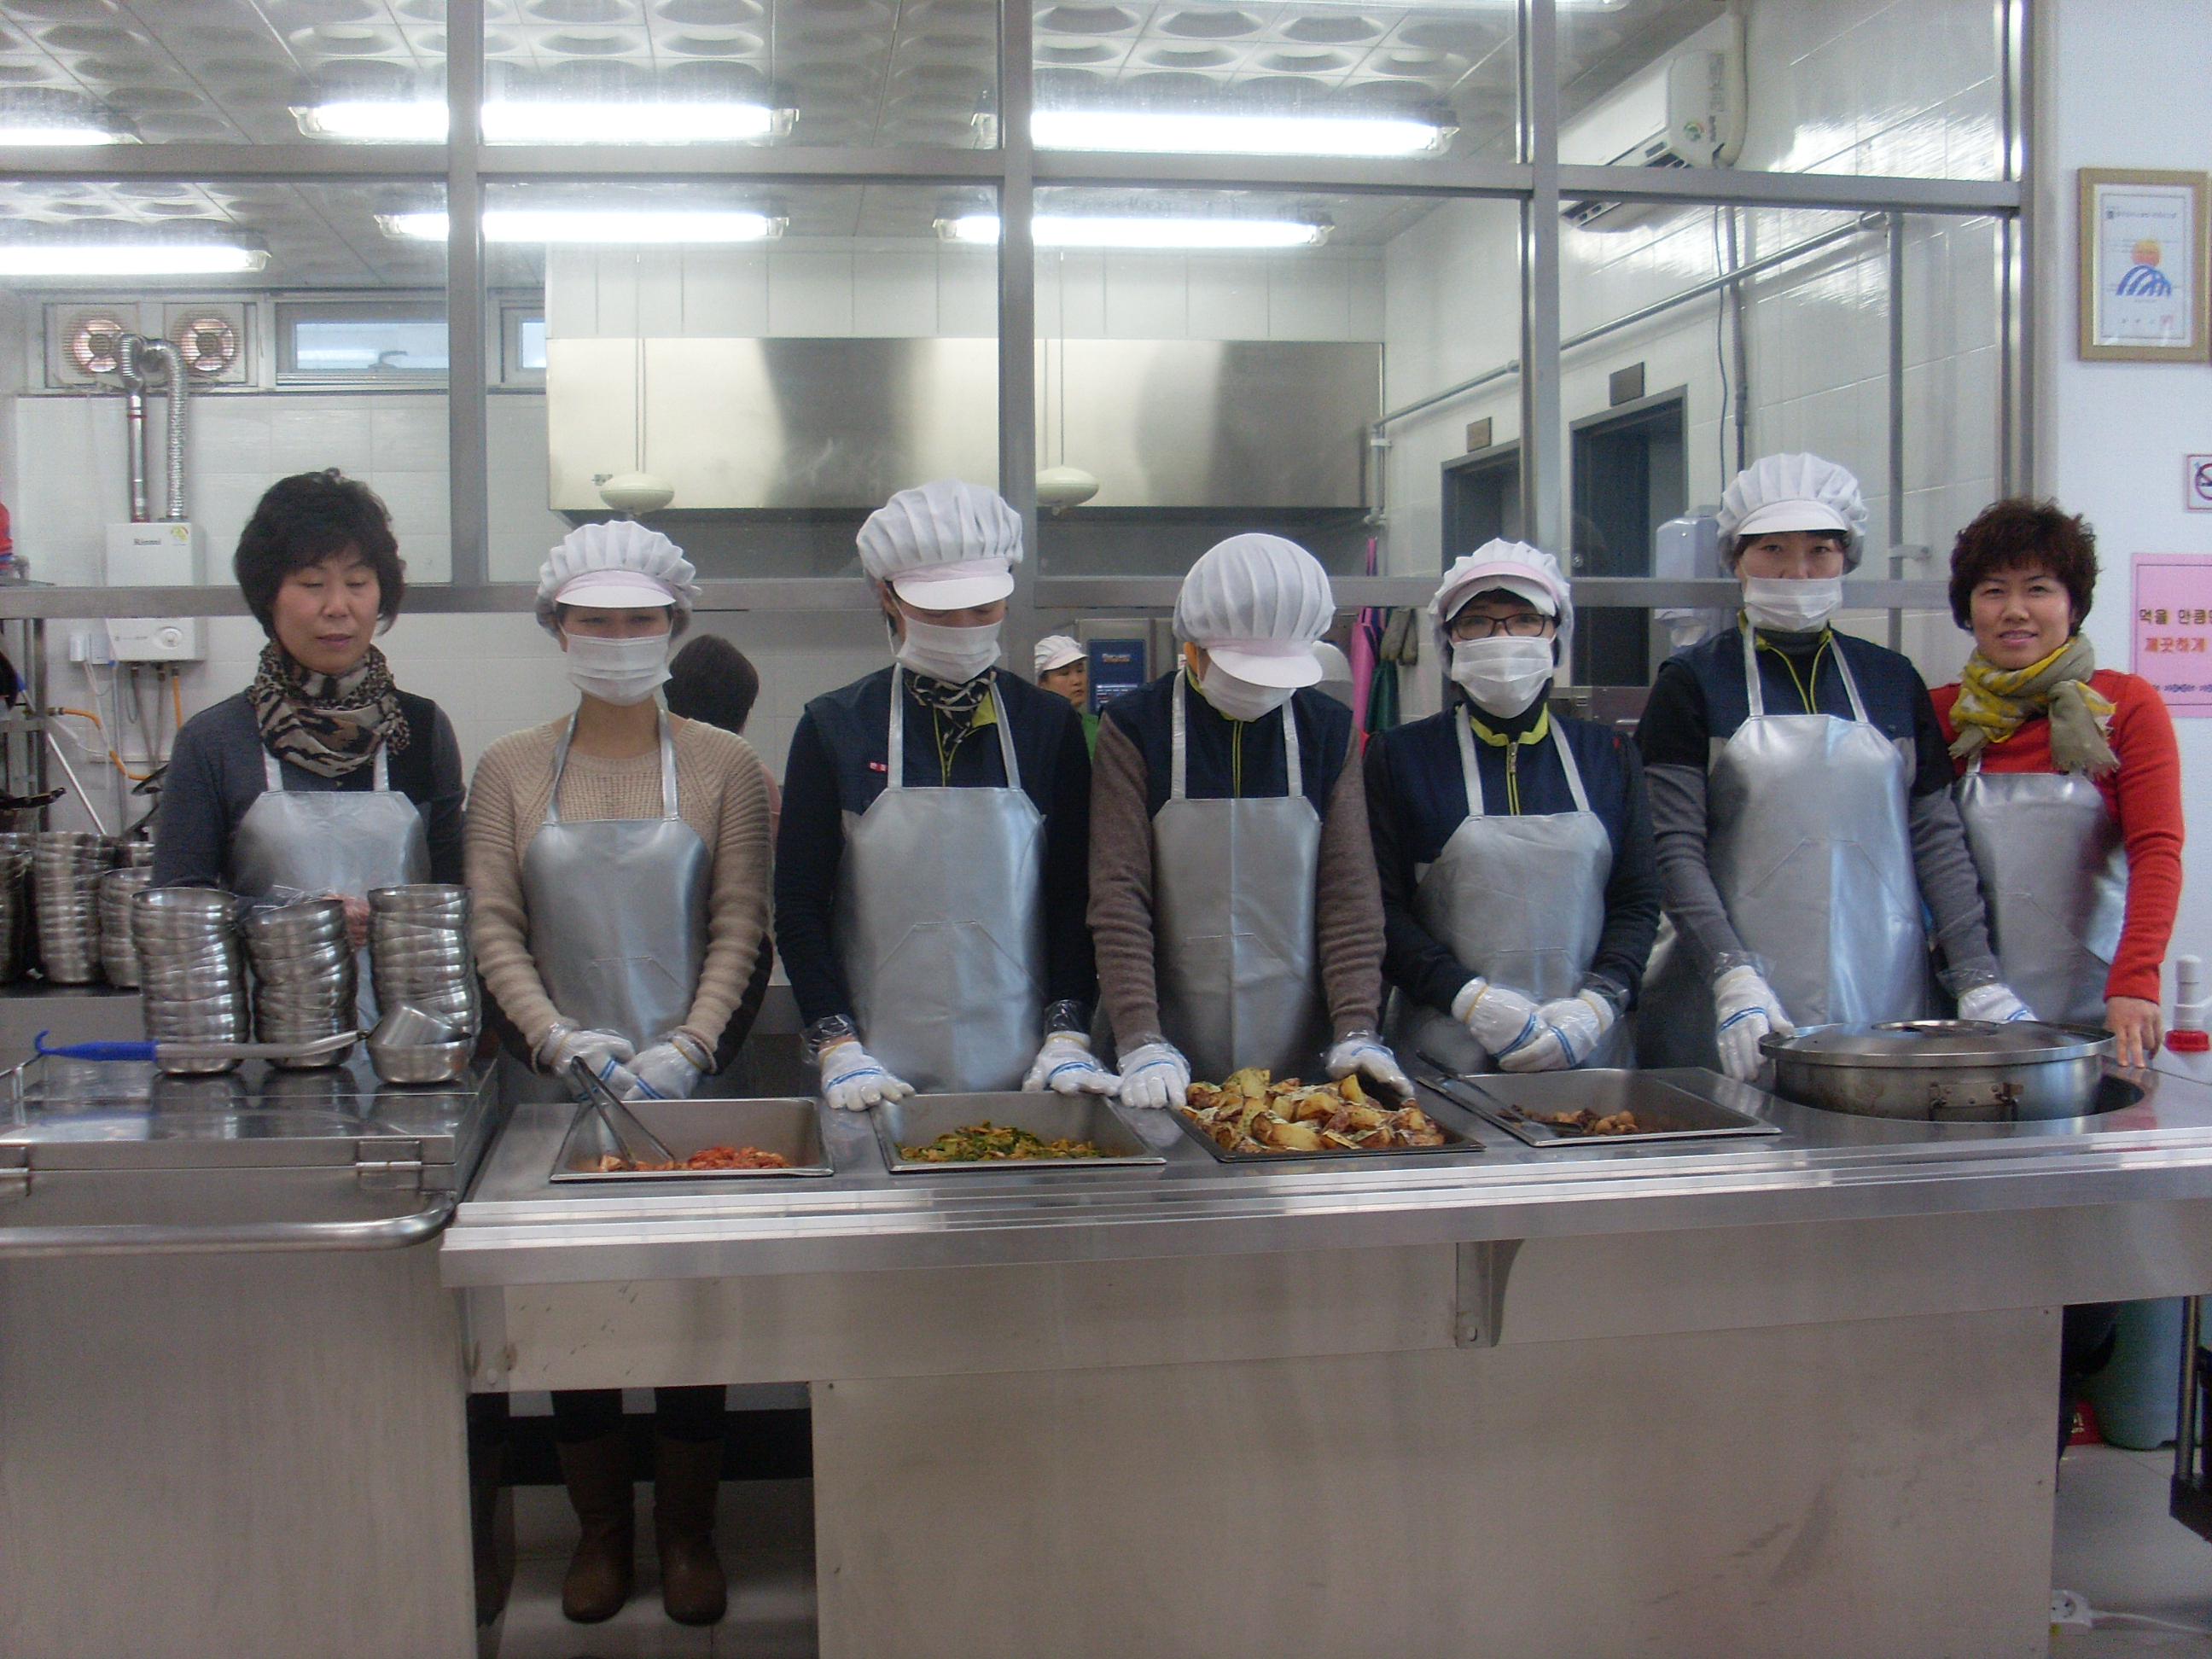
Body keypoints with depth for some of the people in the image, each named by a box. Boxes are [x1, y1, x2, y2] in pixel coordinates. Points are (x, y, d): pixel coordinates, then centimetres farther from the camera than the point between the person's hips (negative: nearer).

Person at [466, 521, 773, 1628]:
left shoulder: (723, 766, 2)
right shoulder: (510, 768, 5)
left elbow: (738, 926, -2)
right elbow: (493, 928, 1)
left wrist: (686, 1049, -14)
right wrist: (562, 1038, -13)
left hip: (687, 1081, -1)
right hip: (553, 1083, 1)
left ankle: (688, 1533, 21)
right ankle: (599, 1531, 25)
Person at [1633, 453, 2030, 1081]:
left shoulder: (1894, 680, 12)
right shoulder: (1693, 681, 1)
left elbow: (1937, 838, 10)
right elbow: (1675, 847, -6)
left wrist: (1979, 979, -1)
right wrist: (1732, 976, -18)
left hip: (1882, 1002, 3)